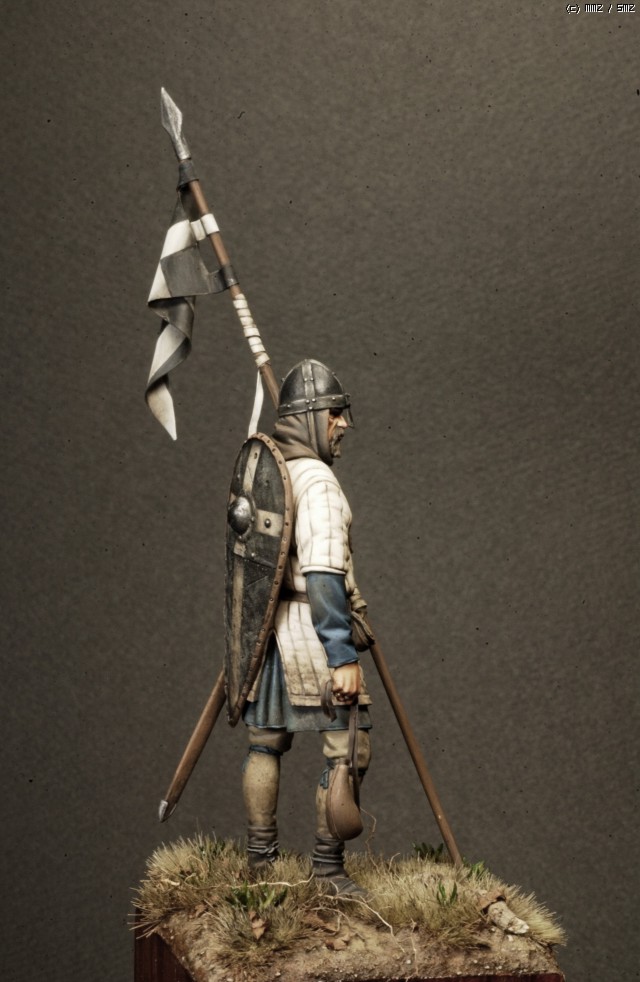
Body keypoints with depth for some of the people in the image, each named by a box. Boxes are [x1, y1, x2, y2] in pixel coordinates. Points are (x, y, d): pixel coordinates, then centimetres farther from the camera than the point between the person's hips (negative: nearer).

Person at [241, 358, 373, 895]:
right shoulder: (316, 480, -16)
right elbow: (323, 576, -23)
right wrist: (343, 656, -23)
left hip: (263, 625, 9)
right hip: (310, 630, -9)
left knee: (266, 743, 16)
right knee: (347, 746, -2)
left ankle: (259, 859, 24)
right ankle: (329, 869, 0)